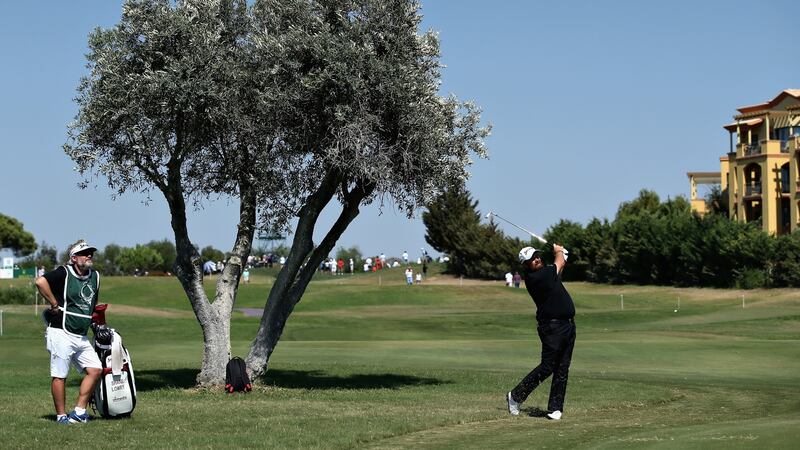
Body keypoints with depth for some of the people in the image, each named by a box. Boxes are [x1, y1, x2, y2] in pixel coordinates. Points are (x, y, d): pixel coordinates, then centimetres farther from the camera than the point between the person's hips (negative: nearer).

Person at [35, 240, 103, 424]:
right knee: (60, 375, -2)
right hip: (61, 333, -7)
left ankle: (79, 411, 8)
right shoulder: (64, 273, -10)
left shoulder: (95, 276, 13)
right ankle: (61, 416, 6)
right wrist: (54, 304, -17)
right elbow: (40, 282, -25)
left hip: (81, 337, 8)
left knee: (95, 369, 1)